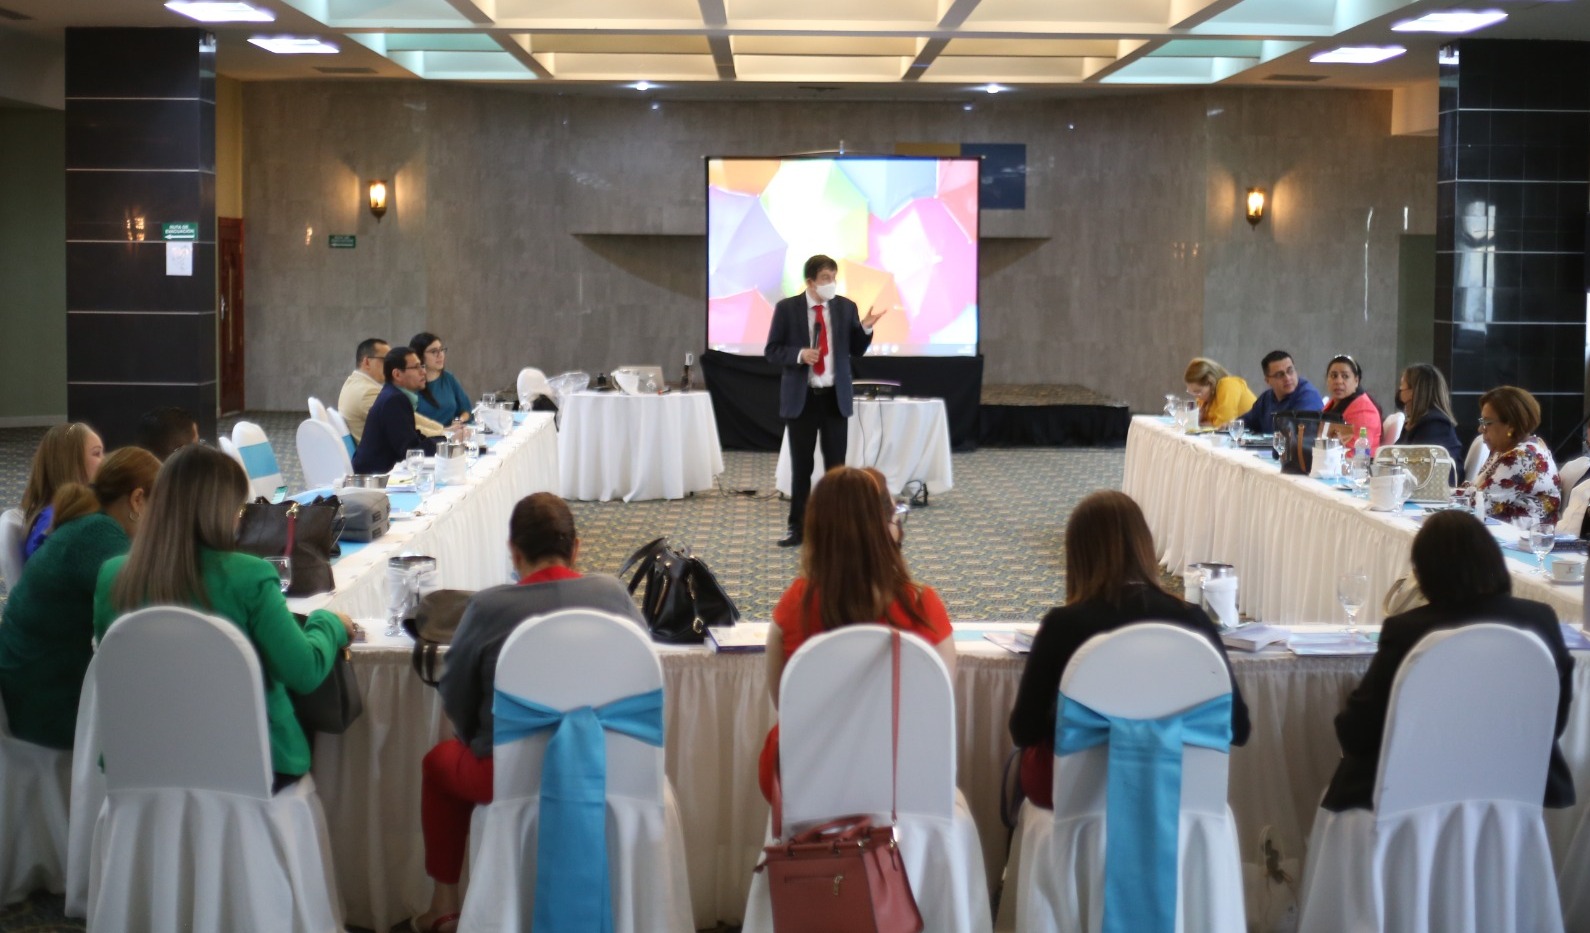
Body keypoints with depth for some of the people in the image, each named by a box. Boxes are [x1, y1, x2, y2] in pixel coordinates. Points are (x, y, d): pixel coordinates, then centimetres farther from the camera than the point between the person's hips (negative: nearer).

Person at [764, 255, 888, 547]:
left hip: (835, 396, 1)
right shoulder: (787, 308, -4)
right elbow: (772, 351, -2)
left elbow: (856, 351, 7)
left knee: (836, 464, 4)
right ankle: (797, 528, 14)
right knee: (801, 466, 5)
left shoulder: (846, 307, 2)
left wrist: (865, 327, -11)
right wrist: (799, 354, -19)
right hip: (801, 397, -1)